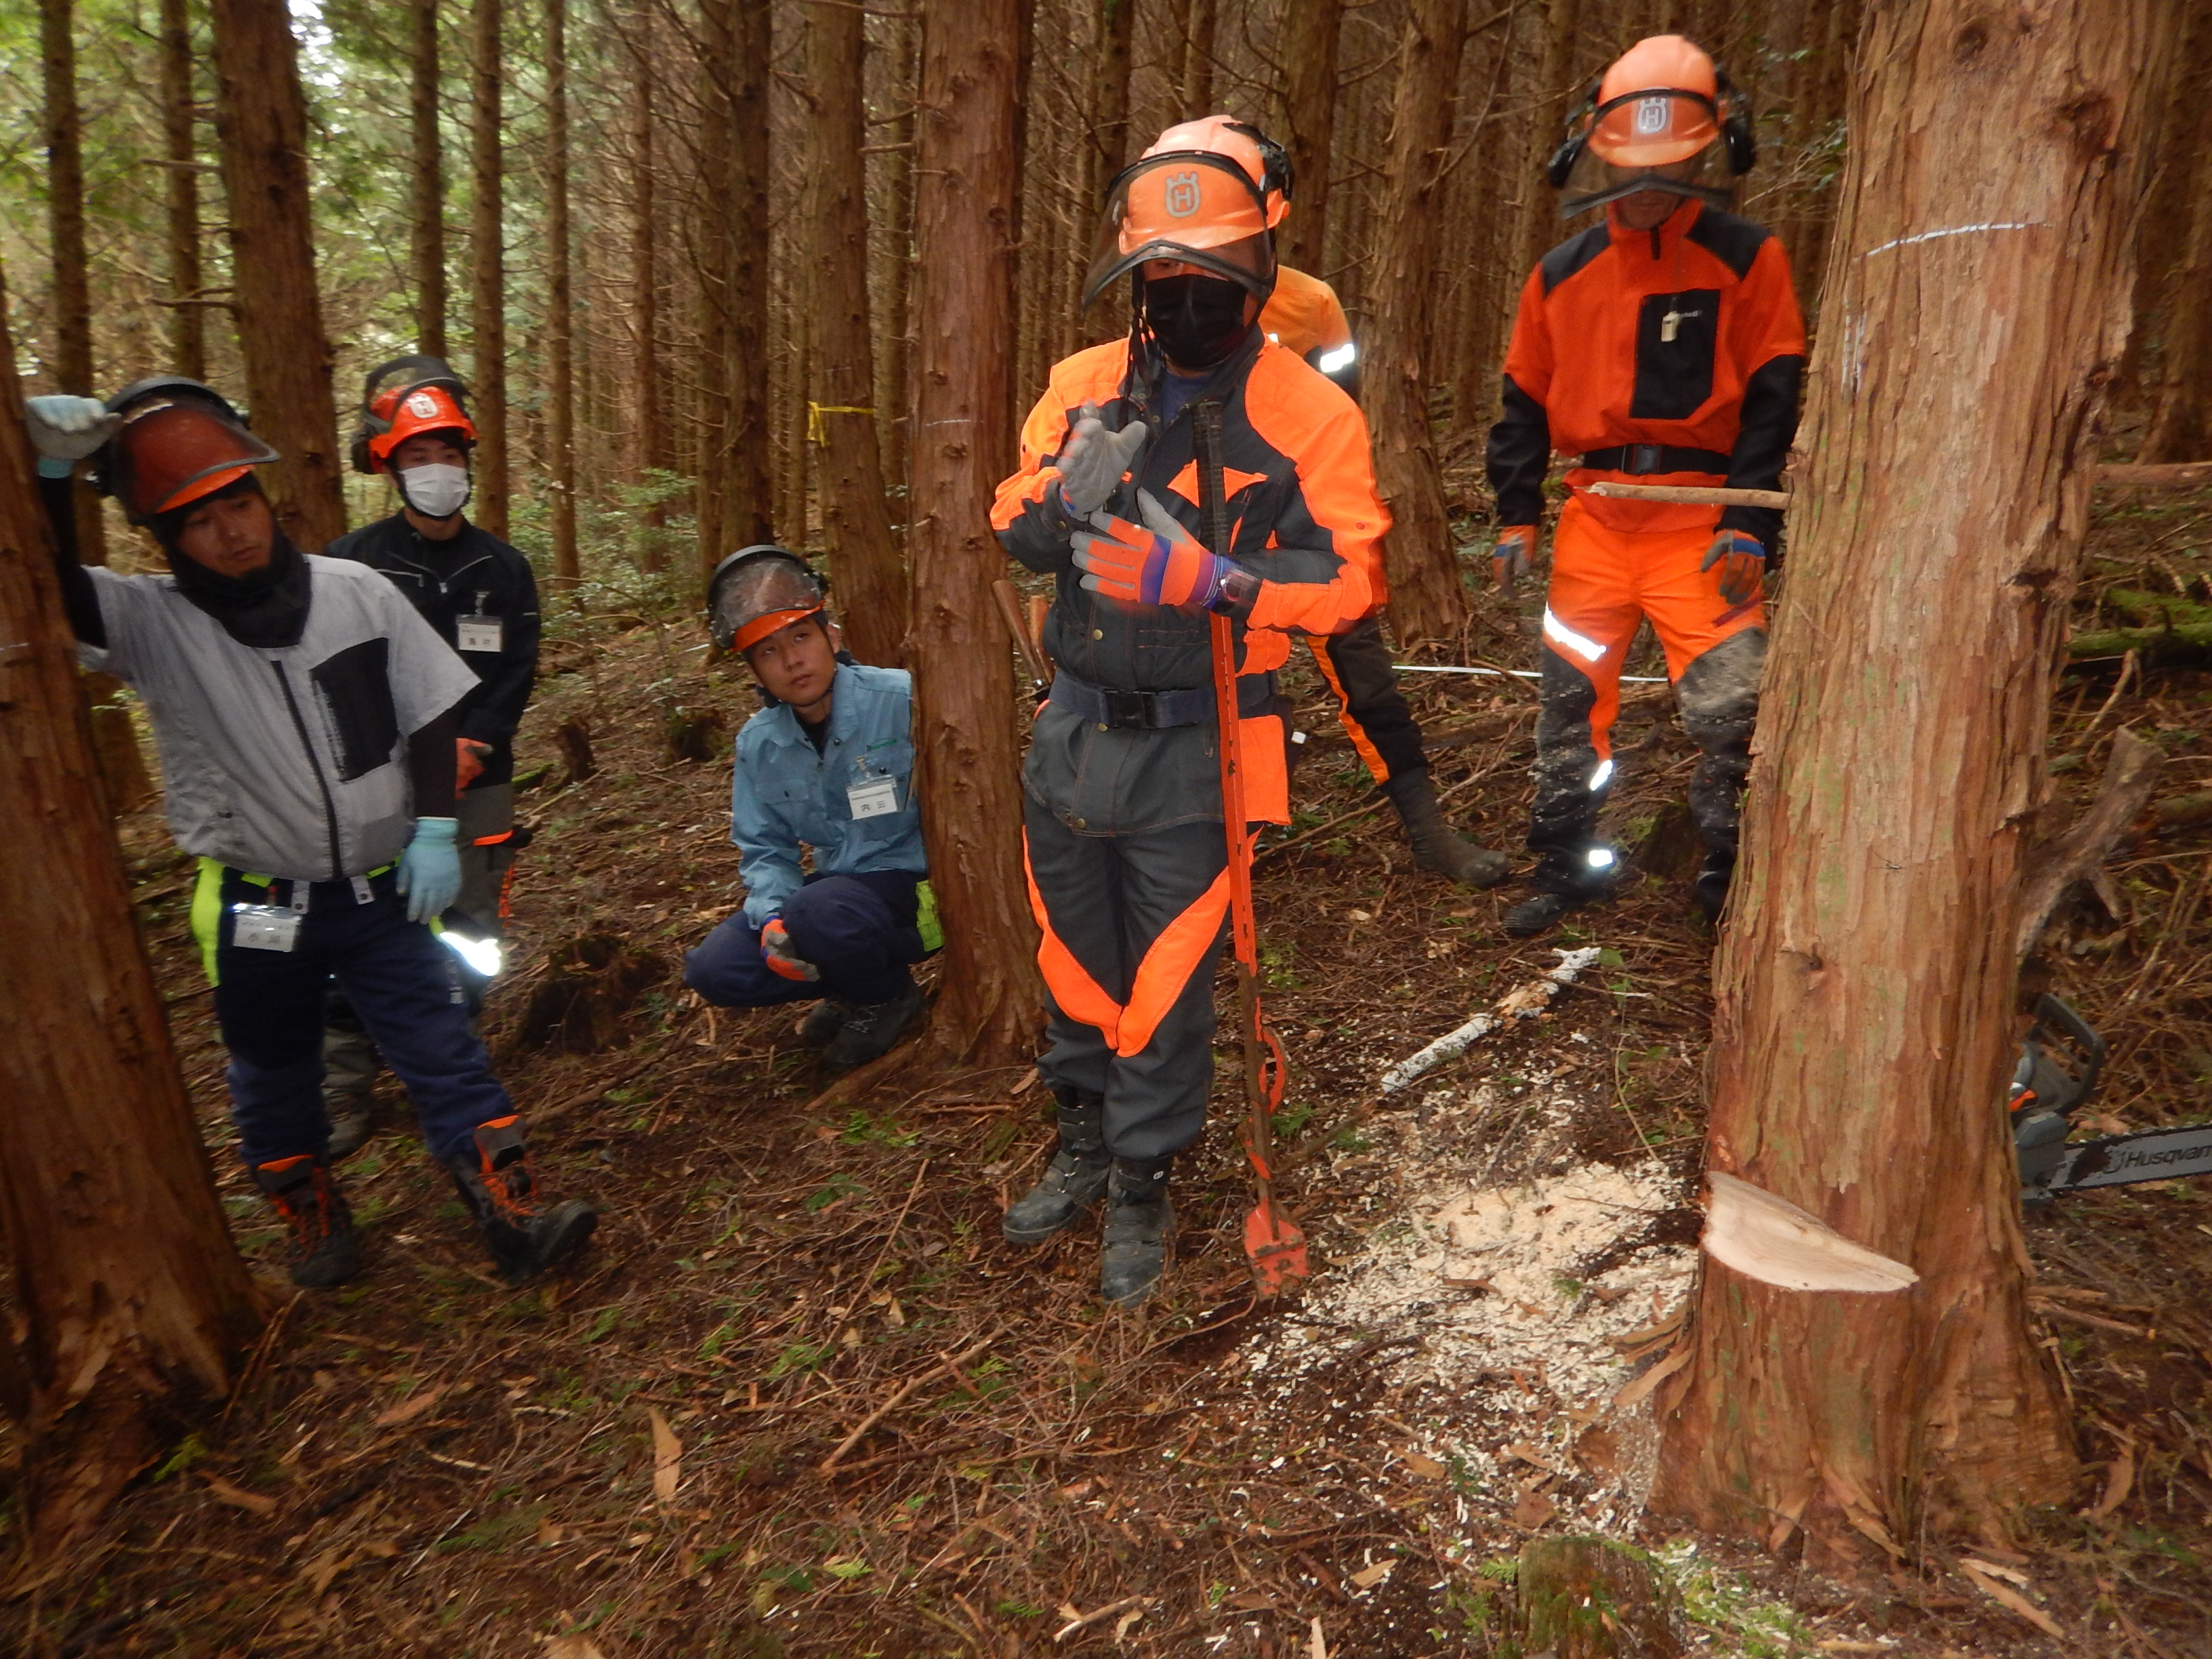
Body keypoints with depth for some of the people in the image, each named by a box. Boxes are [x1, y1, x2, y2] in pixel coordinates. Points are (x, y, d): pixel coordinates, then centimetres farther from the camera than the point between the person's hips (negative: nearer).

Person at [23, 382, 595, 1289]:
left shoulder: (358, 592, -6)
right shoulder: (151, 623, -9)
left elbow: (430, 710, -1)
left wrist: (432, 827, -6)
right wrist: (49, 467, -36)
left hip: (381, 889, 0)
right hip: (254, 905, 1)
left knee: (446, 1052, -1)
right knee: (274, 1076, 17)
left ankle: (515, 1215, 4)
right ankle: (314, 1222, 38)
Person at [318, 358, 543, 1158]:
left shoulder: (501, 568, 7)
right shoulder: (350, 563, 0)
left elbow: (515, 676, 3)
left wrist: (467, 753, -10)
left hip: (474, 783, 2)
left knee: (468, 940, 4)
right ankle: (346, 1085, 8)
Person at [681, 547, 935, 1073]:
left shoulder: (903, 700, -17)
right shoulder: (758, 743, 2)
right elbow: (765, 849, 7)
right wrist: (772, 918, -12)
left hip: (919, 891, -6)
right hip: (836, 890, 6)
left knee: (820, 910, -35)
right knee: (714, 970, -9)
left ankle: (889, 996, -1)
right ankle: (855, 984, 14)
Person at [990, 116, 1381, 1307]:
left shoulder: (1308, 416, -8)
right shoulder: (1083, 386, 3)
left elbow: (1342, 579, -14)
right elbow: (1014, 528, 4)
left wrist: (1204, 581, -28)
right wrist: (1059, 498, -18)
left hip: (1193, 747, -4)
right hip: (1075, 723, 5)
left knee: (1165, 982, 6)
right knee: (1075, 952, 18)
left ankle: (1142, 1187, 29)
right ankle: (1084, 1140, 42)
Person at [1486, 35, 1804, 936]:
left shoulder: (1747, 258, 1)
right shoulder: (1561, 274, 8)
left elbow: (1773, 399, -2)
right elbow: (1525, 404, 13)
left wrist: (1749, 524, -11)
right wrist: (1515, 517, 6)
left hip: (1700, 517, -3)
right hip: (1593, 514, 3)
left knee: (1733, 702, -6)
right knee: (1570, 693, 7)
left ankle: (1730, 875, 13)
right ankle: (1564, 864, 22)